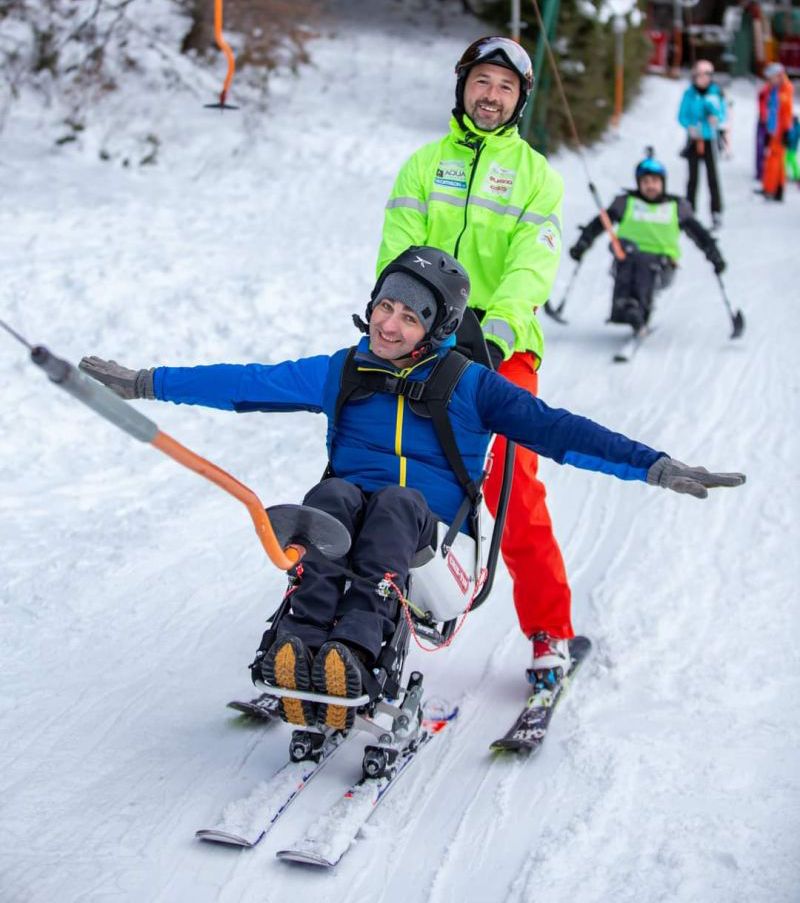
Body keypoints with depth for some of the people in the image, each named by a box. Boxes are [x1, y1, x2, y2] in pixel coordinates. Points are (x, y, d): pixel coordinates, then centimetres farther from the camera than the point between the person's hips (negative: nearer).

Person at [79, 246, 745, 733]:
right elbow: (248, 384, 18)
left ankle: (352, 656, -55)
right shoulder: (341, 373, 17)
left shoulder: (469, 384, 10)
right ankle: (299, 649, -51)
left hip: (428, 518, -2)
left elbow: (554, 430, 3)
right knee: (334, 499, -32)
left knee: (394, 504, -35)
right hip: (350, 502, 2)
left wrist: (654, 466, -6)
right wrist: (145, 383, 16)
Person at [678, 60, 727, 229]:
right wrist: (690, 127, -16)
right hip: (693, 139, 1)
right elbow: (682, 116, 3)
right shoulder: (689, 94, 3)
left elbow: (722, 116, 0)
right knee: (693, 177, 6)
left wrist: (716, 119, -22)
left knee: (712, 176, -8)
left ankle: (717, 214, -8)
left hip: (710, 140, -1)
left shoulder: (716, 93, 1)